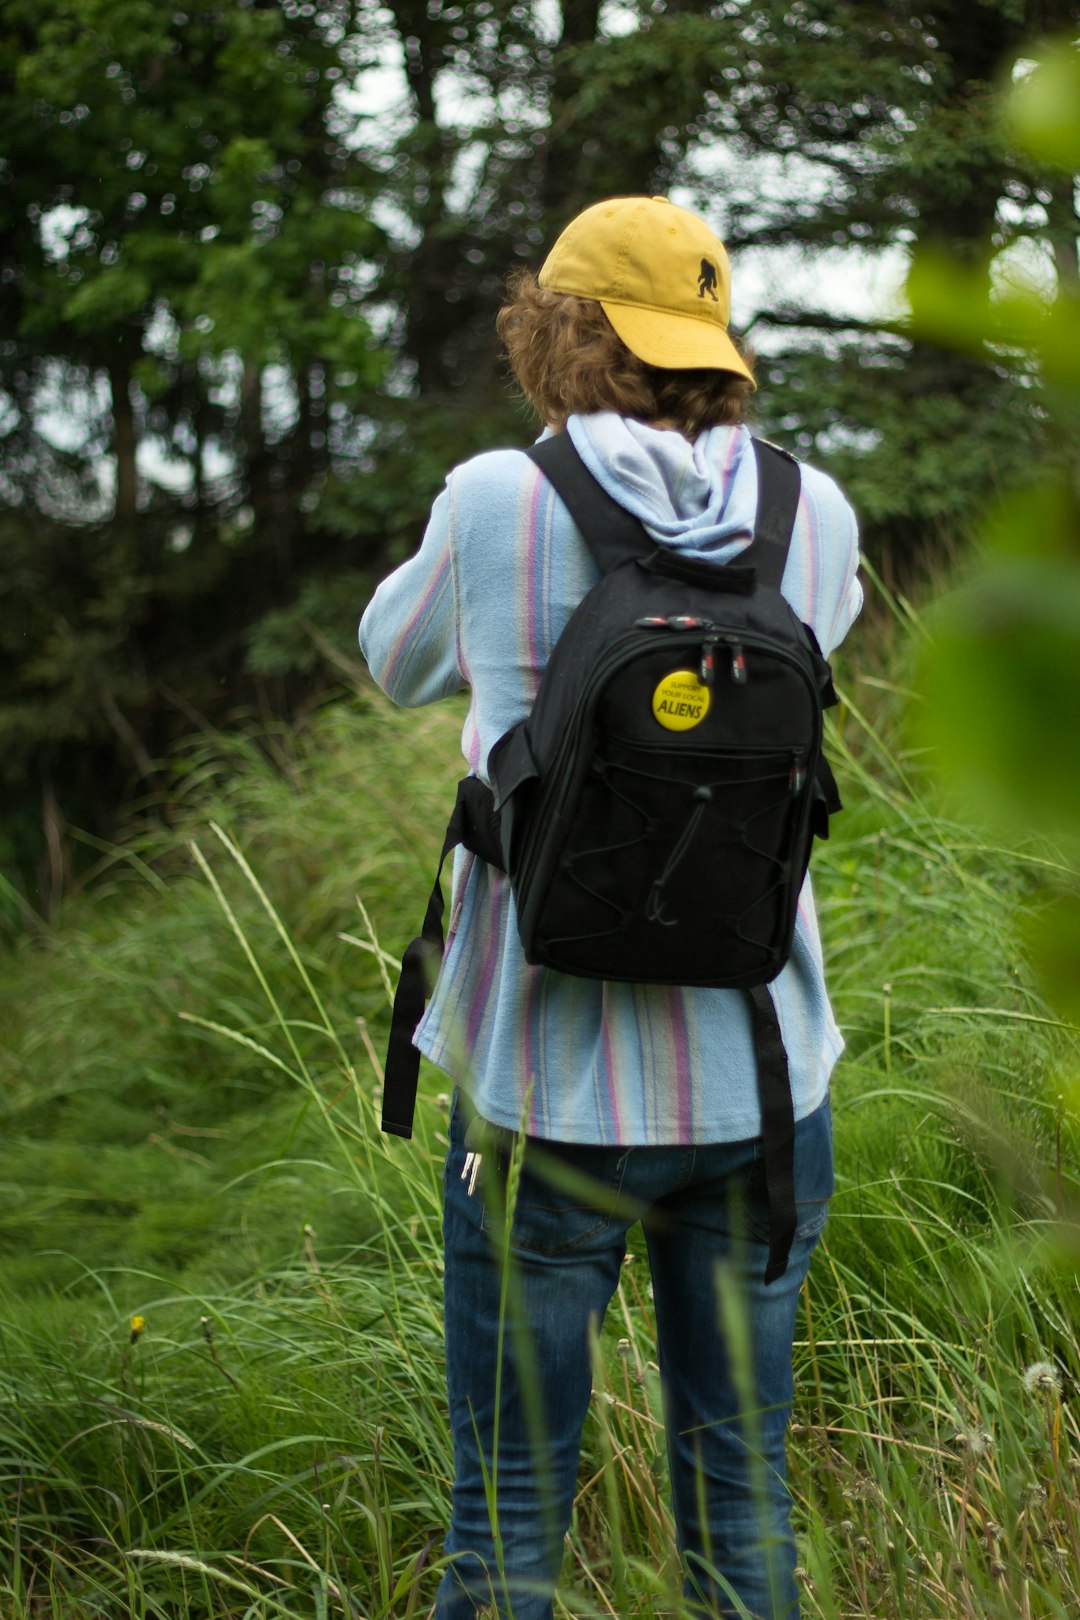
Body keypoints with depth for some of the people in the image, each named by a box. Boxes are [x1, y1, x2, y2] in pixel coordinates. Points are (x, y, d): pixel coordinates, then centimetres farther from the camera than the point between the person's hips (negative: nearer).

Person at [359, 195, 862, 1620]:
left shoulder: (497, 504, -9)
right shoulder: (816, 515, -2)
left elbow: (398, 662, 12)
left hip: (550, 1089, -2)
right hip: (760, 1079, 3)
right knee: (743, 1495, 15)